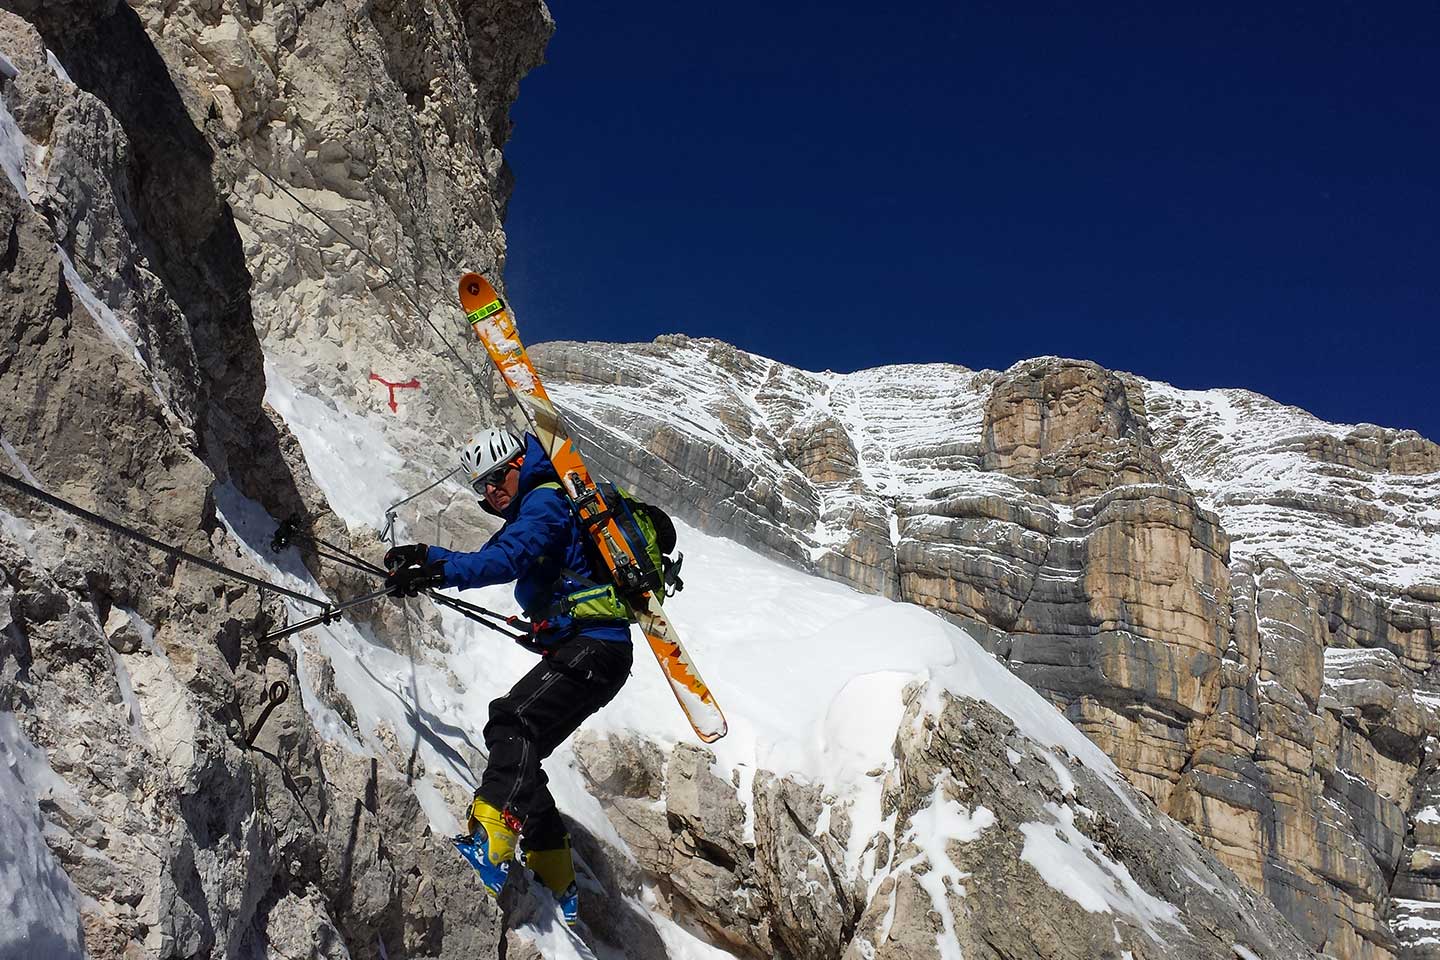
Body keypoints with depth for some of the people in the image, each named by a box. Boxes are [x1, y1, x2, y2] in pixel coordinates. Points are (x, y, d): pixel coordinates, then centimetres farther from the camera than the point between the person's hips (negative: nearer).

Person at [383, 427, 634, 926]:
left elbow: (506, 559, -25)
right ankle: (557, 884, 11)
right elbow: (490, 558, 31)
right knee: (518, 754, 8)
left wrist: (438, 573, -33)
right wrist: (426, 557, 17)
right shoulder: (537, 509, 24)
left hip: (592, 648, -10)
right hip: (578, 648, 10)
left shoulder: (545, 501, -7)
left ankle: (491, 846, -40)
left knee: (513, 726, -24)